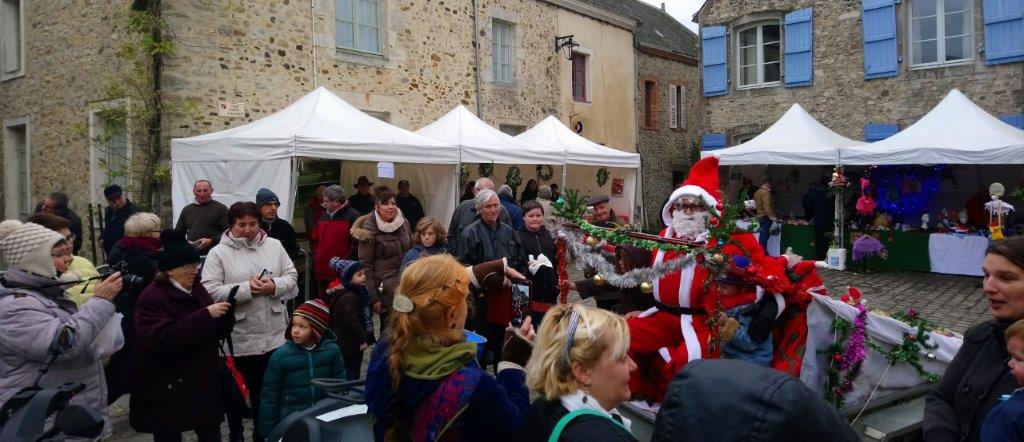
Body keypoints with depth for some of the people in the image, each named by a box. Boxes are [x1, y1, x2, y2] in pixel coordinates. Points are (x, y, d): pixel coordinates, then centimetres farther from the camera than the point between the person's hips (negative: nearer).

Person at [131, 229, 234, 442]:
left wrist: (225, 315, -11)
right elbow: (163, 339, -28)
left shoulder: (197, 289, 8)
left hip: (203, 382, 6)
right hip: (167, 389, -6)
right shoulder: (152, 298, -14)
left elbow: (216, 333, 10)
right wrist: (205, 315, -29)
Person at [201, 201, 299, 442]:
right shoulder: (218, 253, -6)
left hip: (274, 334, 3)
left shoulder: (274, 246, 4)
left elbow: (291, 277, 5)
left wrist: (275, 286, -16)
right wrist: (246, 288, -22)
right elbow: (210, 291, -14)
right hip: (238, 337, -3)